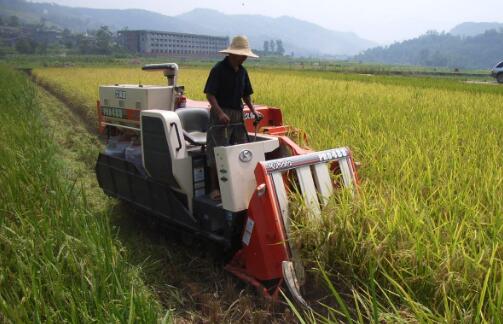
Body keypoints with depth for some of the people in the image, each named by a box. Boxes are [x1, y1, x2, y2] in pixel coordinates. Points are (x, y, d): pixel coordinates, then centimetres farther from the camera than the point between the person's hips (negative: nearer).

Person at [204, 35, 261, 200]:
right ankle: (215, 189, 5)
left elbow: (246, 95, 18)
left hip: (238, 114, 7)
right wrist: (220, 112, -27)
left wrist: (254, 111, 5)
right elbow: (209, 94, -14)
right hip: (220, 114, -7)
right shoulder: (219, 69, -10)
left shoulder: (242, 71, 11)